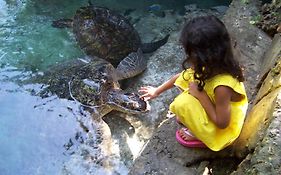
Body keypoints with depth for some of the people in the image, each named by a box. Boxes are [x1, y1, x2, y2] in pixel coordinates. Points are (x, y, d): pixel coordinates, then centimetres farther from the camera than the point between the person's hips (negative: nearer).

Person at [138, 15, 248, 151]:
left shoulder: (222, 87, -40)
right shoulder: (213, 64, -16)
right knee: (188, 76, -4)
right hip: (216, 106, 7)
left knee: (183, 103, -26)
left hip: (223, 130, -7)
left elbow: (222, 123, -29)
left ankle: (201, 136, 1)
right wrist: (157, 91, 12)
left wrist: (201, 95, -28)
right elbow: (181, 76, 1)